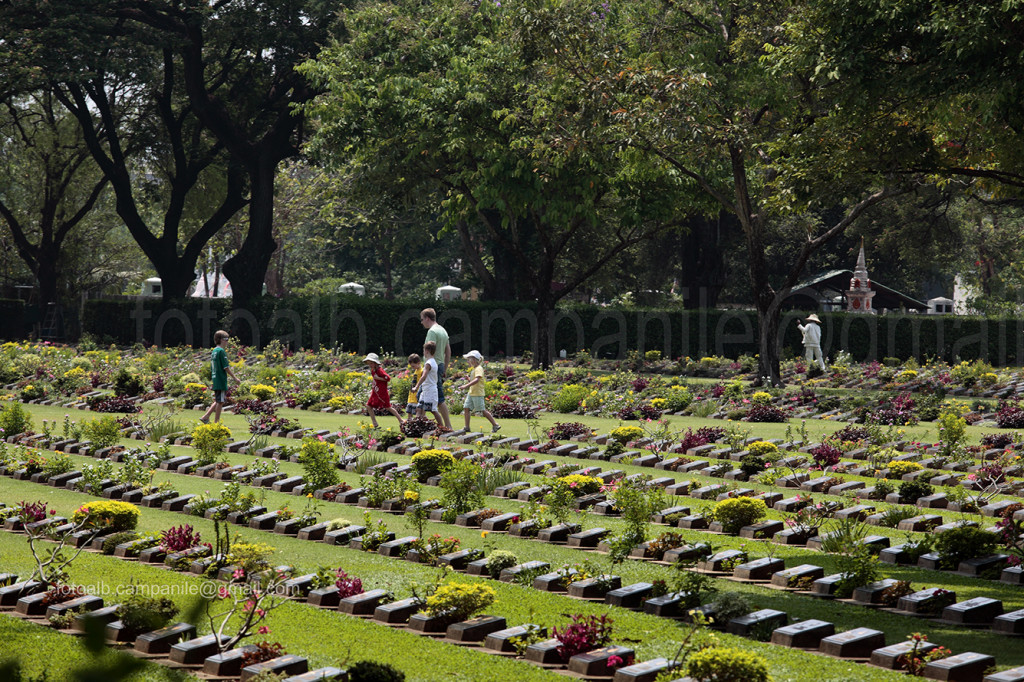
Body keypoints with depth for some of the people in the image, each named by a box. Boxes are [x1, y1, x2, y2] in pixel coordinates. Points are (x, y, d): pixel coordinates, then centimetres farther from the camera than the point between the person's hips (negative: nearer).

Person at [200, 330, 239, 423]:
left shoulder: (214, 351, 15)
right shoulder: (221, 351, -13)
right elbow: (226, 367, -15)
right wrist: (235, 378, -10)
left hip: (215, 380, 9)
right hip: (221, 380, -9)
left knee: (218, 401, 16)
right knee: (220, 401, -2)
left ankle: (205, 417, 12)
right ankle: (216, 422, 2)